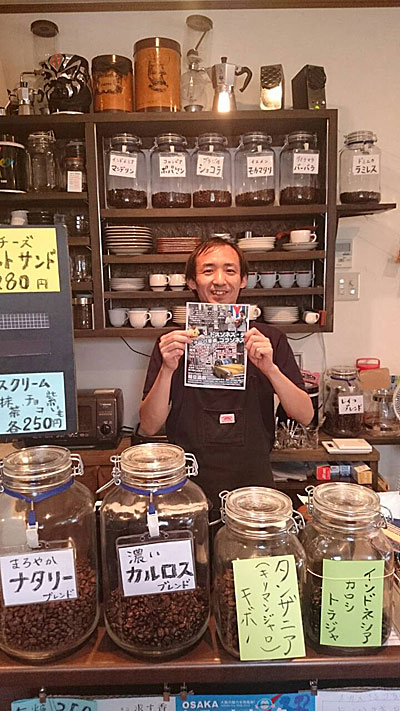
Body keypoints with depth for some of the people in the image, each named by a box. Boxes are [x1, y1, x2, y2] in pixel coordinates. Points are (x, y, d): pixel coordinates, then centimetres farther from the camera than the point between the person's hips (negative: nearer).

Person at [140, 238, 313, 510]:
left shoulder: (269, 339, 0)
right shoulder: (173, 342, -1)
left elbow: (305, 416, -6)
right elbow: (149, 426, -6)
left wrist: (270, 368, -22)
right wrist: (167, 370, -22)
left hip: (253, 485, 1)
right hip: (190, 486, 0)